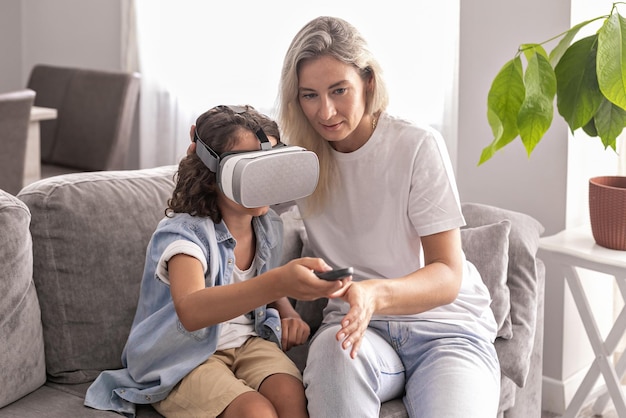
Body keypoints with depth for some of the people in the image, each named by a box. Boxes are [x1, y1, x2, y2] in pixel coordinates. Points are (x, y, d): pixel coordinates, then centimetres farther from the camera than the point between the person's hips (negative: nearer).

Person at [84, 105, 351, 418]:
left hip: (248, 342, 6)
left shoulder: (268, 227, 1)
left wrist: (289, 315, -1)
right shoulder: (182, 232, -22)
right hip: (182, 361, -5)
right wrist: (279, 283, -56)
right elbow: (190, 311, -43)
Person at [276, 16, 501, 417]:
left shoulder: (418, 146, -8)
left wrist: (376, 293, -33)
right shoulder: (300, 155, 4)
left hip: (447, 327, -2)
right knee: (334, 349, -35)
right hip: (361, 324, 3)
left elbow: (447, 277, -12)